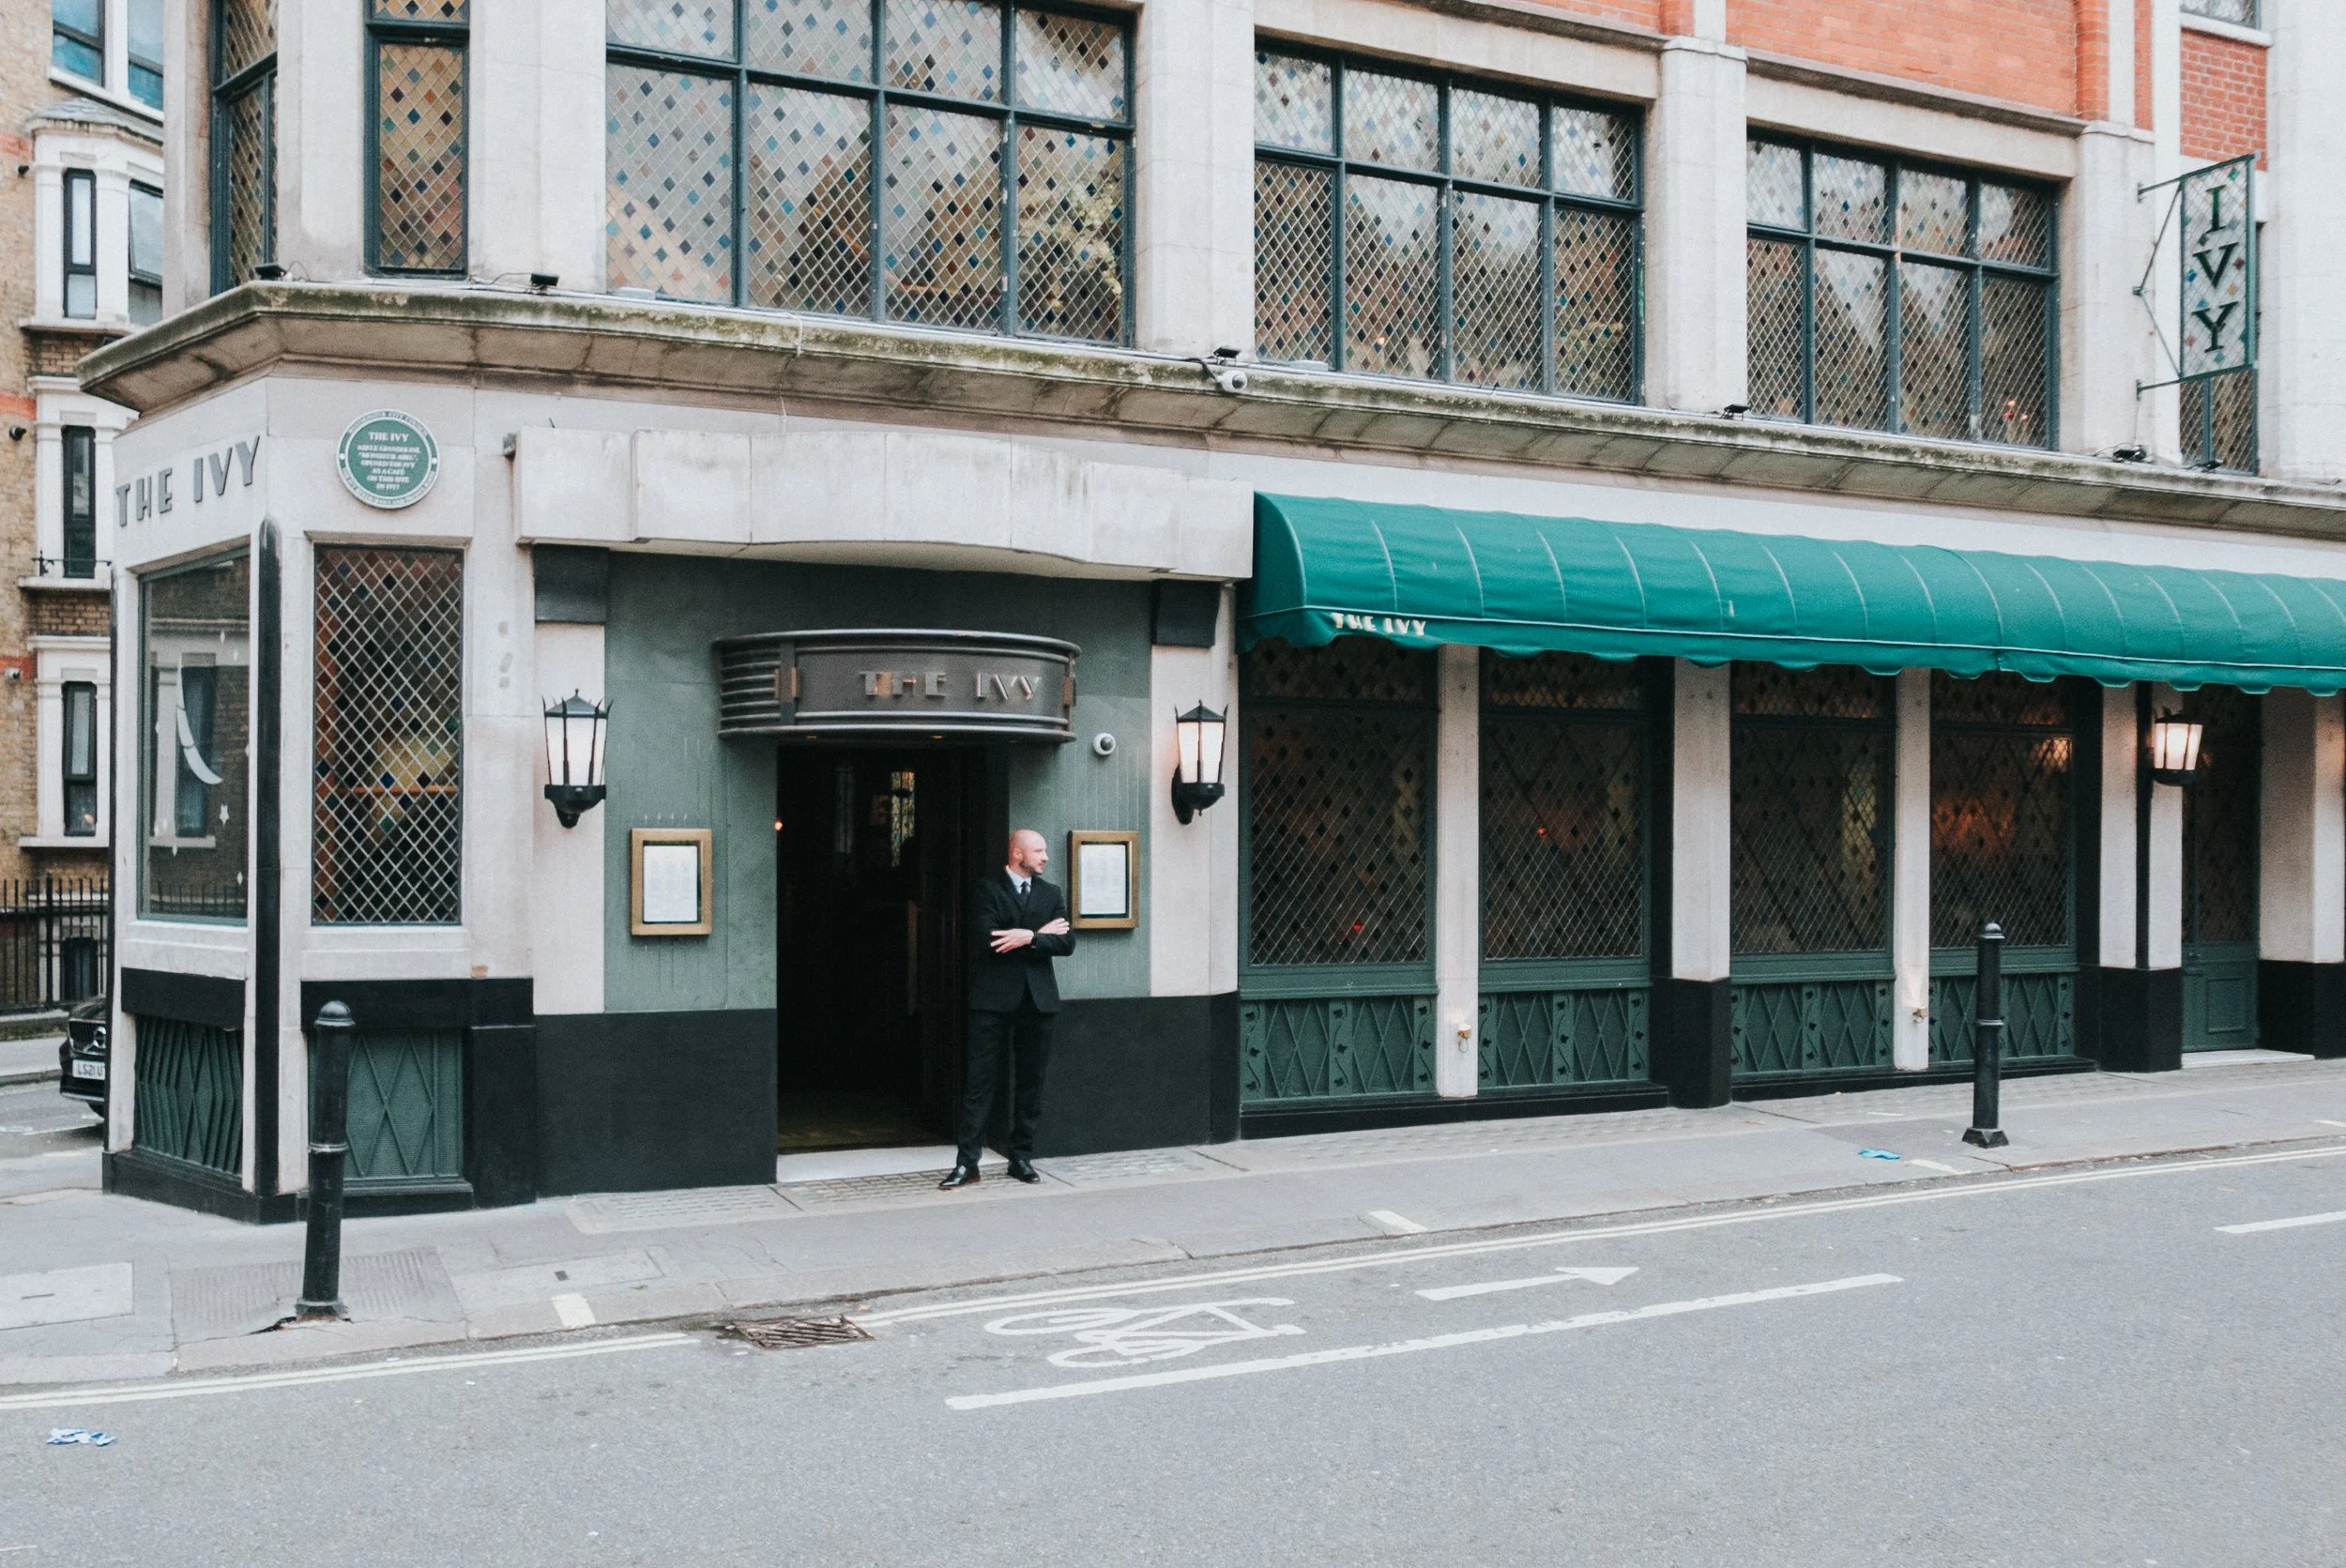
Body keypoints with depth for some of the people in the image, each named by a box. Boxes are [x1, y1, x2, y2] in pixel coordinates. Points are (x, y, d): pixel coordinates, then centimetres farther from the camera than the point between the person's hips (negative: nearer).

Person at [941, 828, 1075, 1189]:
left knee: (1030, 1081, 7)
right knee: (980, 1081, -5)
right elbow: (988, 938, -14)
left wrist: (1028, 938, -14)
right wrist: (1041, 933, -8)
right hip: (994, 997, -4)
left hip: (1037, 997, 4)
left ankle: (1022, 1158, 16)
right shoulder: (988, 889, 1)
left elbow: (1066, 943, 2)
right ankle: (967, 1162, -3)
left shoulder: (1051, 894, 14)